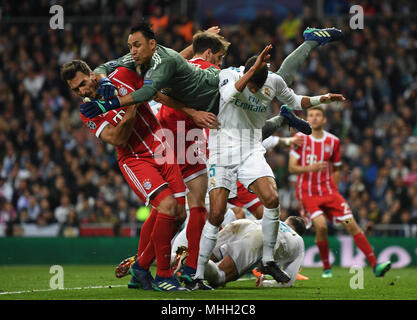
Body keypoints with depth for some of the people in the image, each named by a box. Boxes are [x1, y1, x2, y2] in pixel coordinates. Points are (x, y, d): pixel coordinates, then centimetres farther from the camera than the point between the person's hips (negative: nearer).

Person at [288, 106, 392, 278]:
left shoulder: (333, 141, 6)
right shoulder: (301, 138, -2)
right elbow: (292, 167, -6)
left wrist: (332, 189, 7)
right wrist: (310, 168, -22)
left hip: (329, 191, 3)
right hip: (307, 192, -3)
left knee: (351, 225, -7)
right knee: (321, 225, -24)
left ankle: (375, 265, -5)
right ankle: (326, 268, -4)